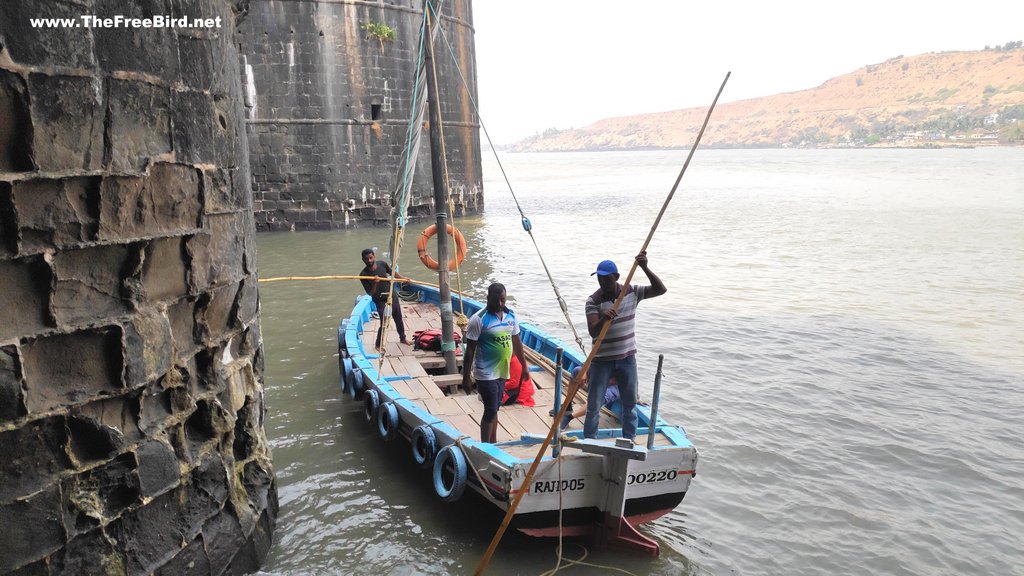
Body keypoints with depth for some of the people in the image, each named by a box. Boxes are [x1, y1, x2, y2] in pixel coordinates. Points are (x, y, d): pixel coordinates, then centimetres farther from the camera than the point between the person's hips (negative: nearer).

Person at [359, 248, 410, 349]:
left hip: (392, 297, 5)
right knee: (384, 324, -8)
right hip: (381, 301, -5)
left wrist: (402, 278, 9)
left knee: (399, 320, 20)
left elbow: (392, 272, 13)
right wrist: (374, 284, -35)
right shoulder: (363, 274, -20)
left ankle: (402, 338, 43)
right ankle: (378, 344, 15)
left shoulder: (382, 264, -8)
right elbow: (370, 293, -19)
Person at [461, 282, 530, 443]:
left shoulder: (511, 316, 3)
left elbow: (516, 342, 15)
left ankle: (493, 445, 28)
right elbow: (470, 350, -14)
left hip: (502, 371, 6)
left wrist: (524, 365, 18)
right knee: (490, 411, -5)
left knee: (494, 409, 17)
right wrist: (466, 377, -14)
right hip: (486, 374, -6)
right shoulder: (479, 319, -17)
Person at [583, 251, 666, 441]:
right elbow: (593, 332, -23)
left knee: (630, 402, 14)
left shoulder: (631, 292, -4)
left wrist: (645, 268, -22)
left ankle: (629, 440, 29)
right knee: (594, 405, 3)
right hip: (602, 359, -3)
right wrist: (603, 319, -45)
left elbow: (661, 290, -11)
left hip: (627, 357, 3)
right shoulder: (593, 301, -14)